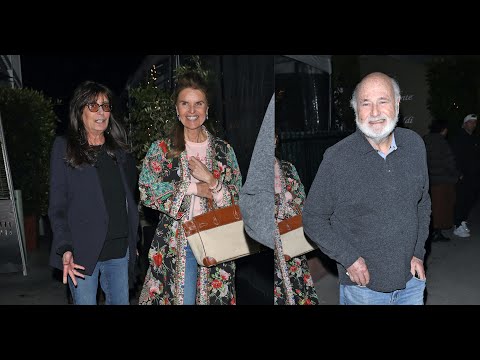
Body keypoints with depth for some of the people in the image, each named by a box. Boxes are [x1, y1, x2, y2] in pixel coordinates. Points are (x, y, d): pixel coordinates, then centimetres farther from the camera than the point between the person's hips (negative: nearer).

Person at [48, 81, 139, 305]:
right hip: (83, 251, -4)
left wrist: (133, 242, 10)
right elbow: (57, 205, -3)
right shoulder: (64, 148, 1)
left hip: (120, 250, 4)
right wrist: (65, 249, -14)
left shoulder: (119, 150, 13)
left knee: (120, 301, 10)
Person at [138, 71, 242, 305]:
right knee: (180, 298, 2)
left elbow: (237, 200, 1)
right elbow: (147, 192, -10)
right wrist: (193, 188, -14)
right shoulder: (161, 149, 1)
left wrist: (211, 181, -16)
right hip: (175, 242, -2)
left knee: (215, 297, 10)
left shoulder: (224, 150, 4)